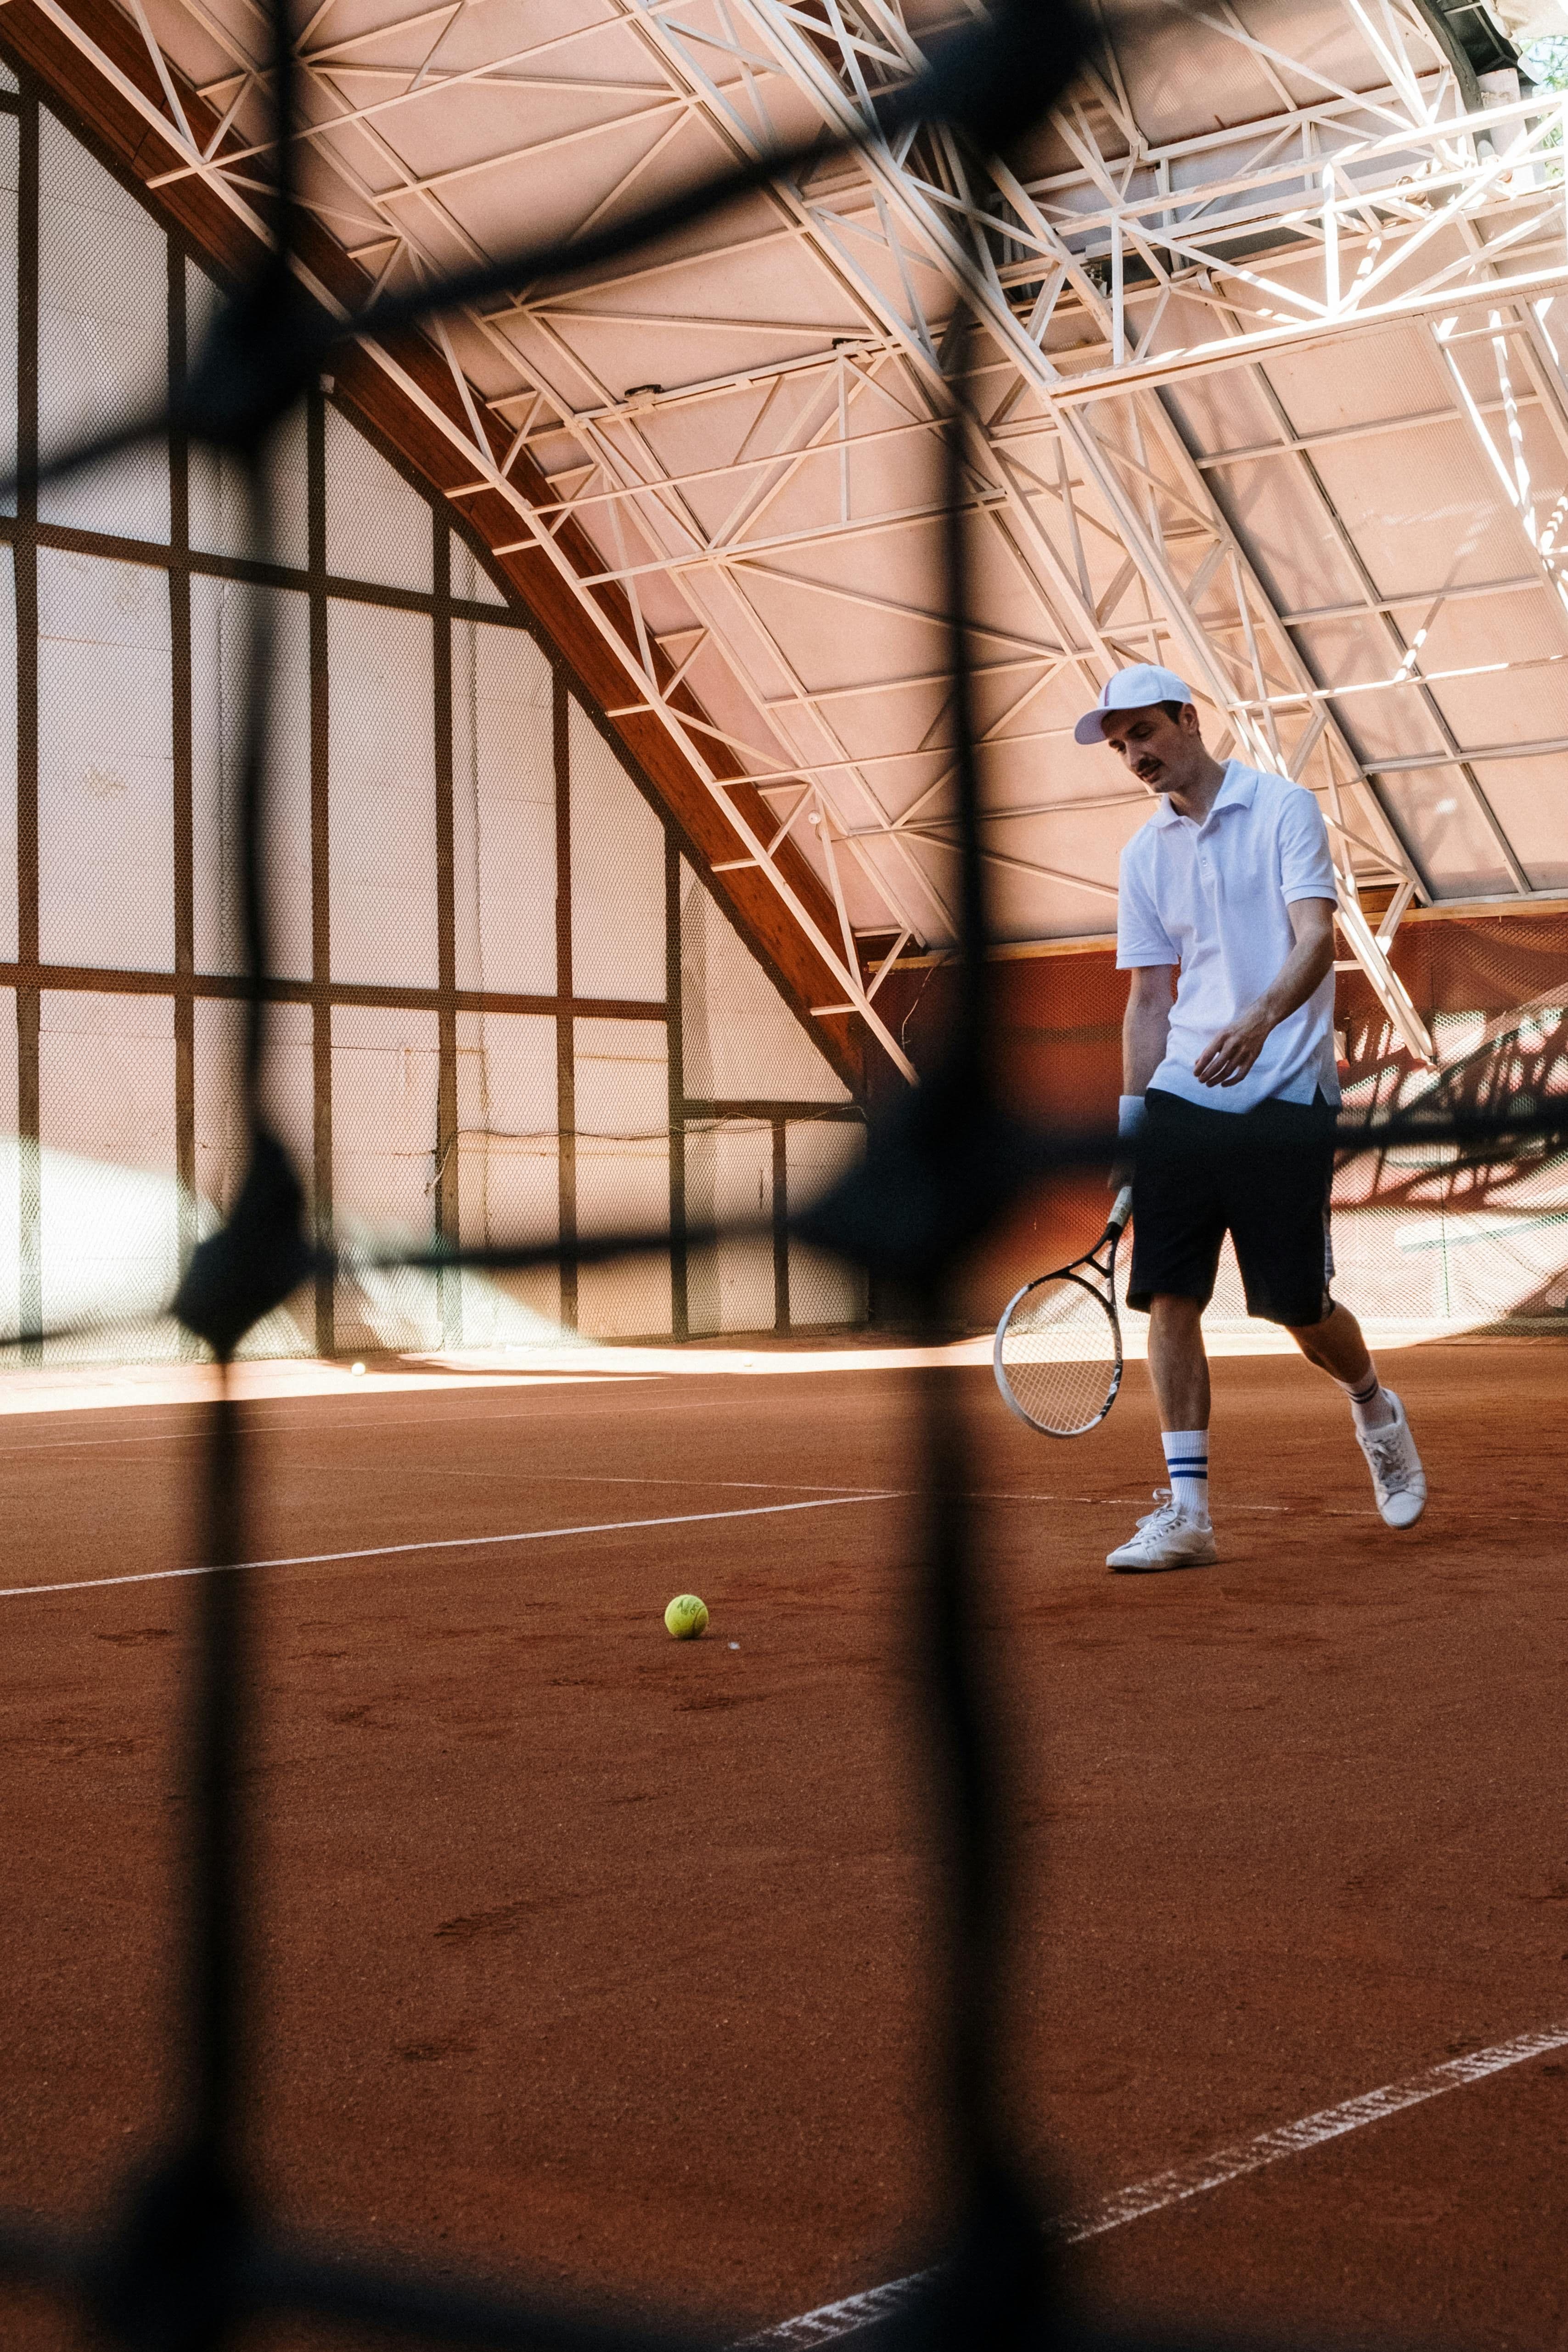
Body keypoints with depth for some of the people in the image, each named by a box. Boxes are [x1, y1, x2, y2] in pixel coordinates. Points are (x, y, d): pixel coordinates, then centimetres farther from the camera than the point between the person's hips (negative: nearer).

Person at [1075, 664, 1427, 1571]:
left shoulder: (1284, 808, -2)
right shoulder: (1145, 855, 13)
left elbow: (1316, 938, -14)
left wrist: (1260, 1019, -32)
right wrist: (1131, 1115, 8)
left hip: (1283, 1100, -4)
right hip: (1180, 1099, 4)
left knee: (1302, 1310, 0)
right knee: (1169, 1300, -5)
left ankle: (1376, 1410, 33)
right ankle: (1187, 1511, 1)